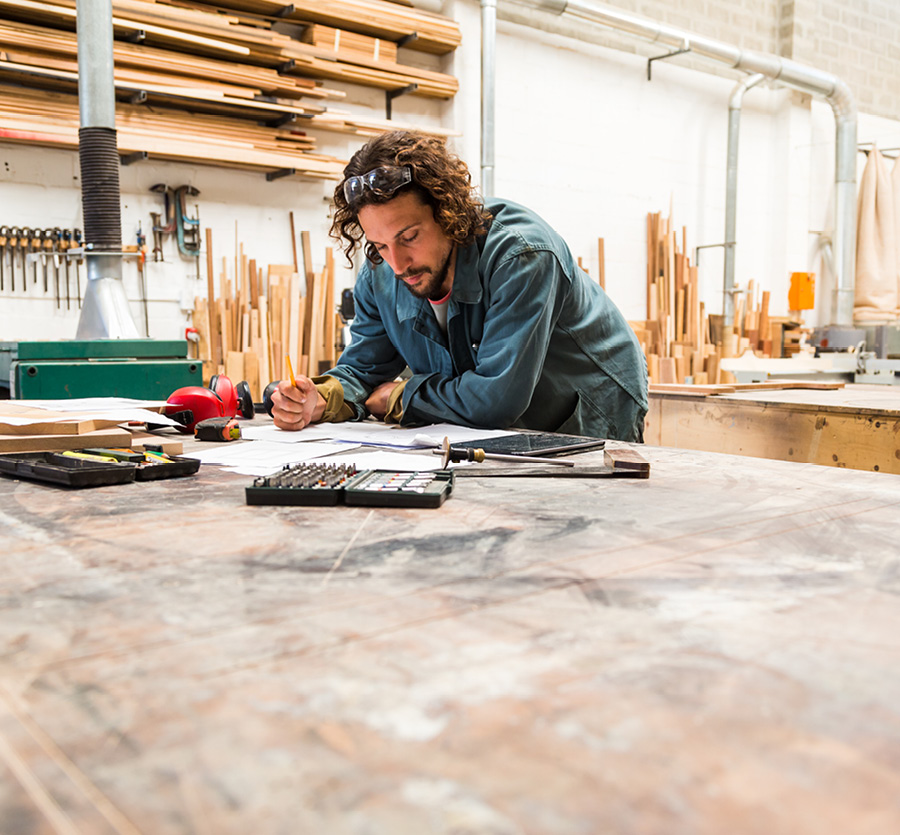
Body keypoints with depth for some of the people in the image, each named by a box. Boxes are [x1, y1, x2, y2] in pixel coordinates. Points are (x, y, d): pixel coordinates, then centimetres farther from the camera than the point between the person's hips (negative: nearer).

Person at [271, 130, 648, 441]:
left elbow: (497, 399, -33)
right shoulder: (379, 275, -9)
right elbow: (362, 370, 1)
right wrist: (319, 400, -22)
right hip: (497, 439, 4)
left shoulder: (521, 255, -30)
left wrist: (398, 396, -19)